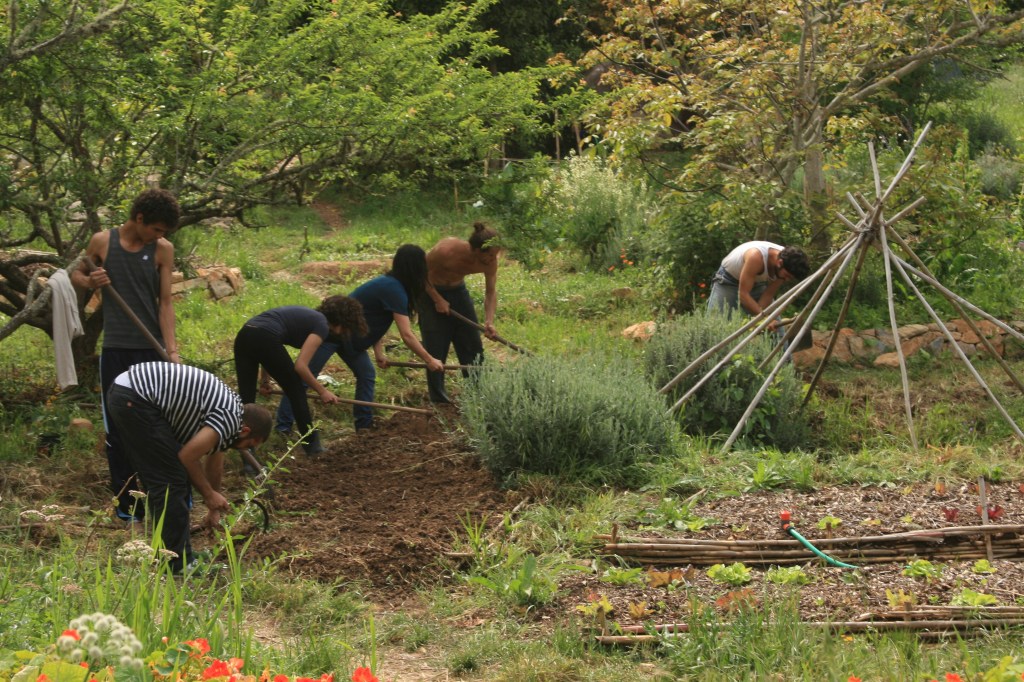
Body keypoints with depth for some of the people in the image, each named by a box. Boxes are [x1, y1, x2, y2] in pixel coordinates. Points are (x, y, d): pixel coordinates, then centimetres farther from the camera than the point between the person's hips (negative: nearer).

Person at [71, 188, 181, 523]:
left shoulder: (163, 249, -3)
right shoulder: (102, 241, -2)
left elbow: (166, 302, -4)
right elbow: (76, 275, 14)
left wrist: (172, 351, -12)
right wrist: (89, 281, -10)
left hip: (152, 349, 0)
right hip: (115, 349, 1)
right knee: (118, 427, 5)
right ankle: (126, 500, 14)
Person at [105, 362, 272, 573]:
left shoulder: (226, 405, 22)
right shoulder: (230, 418, -8)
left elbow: (215, 460, 37)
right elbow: (187, 456, -11)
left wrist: (215, 509, 50)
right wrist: (209, 495, 5)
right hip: (135, 399, -11)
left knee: (161, 482, 17)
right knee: (172, 482, -4)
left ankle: (177, 555, 25)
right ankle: (178, 565, 2)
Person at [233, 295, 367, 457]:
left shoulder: (307, 316, 30)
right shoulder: (321, 325, 5)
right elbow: (300, 365, -4)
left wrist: (265, 379, 31)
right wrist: (322, 391, 7)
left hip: (243, 336, 8)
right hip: (265, 339, -8)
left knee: (245, 399, 8)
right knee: (296, 390, 12)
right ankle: (311, 445, 22)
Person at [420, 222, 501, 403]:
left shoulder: (490, 261, -22)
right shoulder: (446, 250, -36)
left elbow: (491, 291, -10)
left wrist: (489, 321, -23)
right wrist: (438, 300, -20)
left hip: (458, 290, 5)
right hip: (431, 292, -5)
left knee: (473, 345, 4)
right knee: (436, 347, -4)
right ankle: (437, 397, 9)